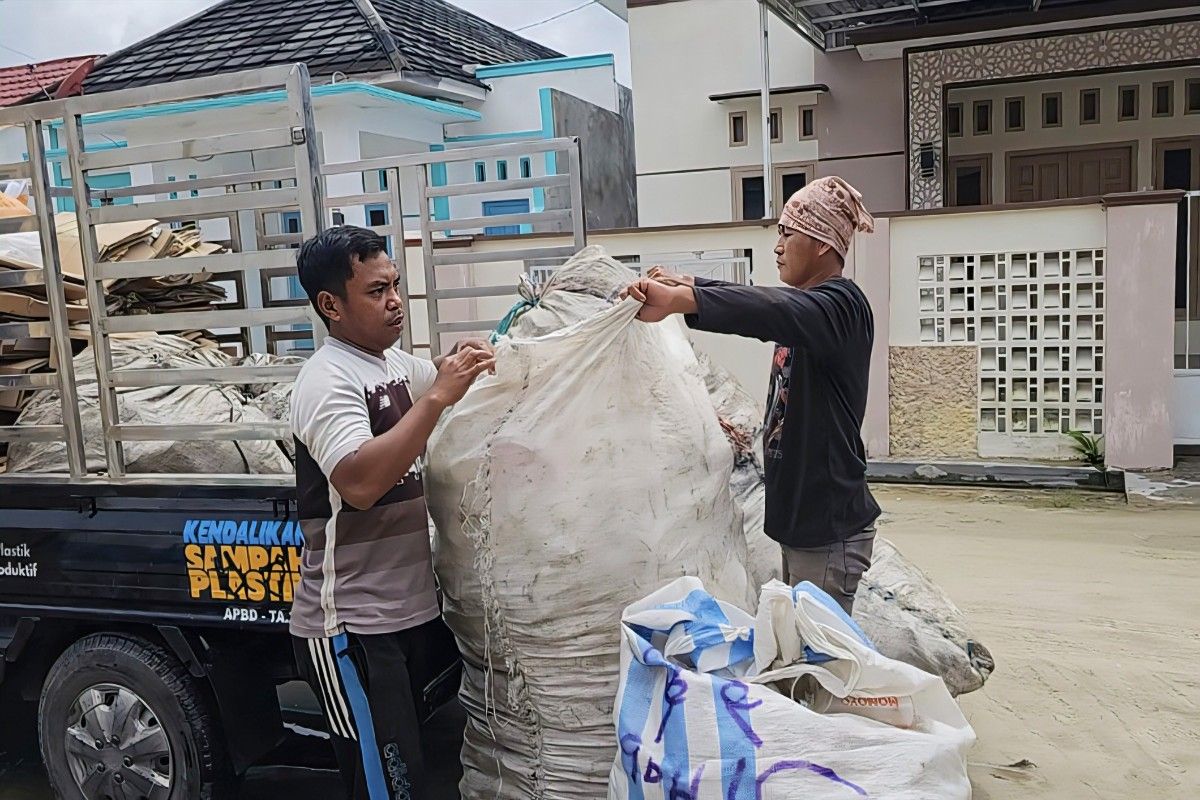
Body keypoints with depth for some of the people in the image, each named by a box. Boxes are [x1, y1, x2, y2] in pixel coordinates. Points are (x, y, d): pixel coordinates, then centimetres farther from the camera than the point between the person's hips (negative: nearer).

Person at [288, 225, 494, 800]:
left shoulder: (398, 364, 9)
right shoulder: (327, 380, -17)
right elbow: (360, 484, -32)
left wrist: (463, 367, 2)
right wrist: (438, 395, -31)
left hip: (411, 612, 9)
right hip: (354, 629, -9)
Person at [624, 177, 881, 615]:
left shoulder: (843, 305, -15)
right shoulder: (805, 303, 15)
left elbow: (773, 309, -34)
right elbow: (761, 304, 33)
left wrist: (681, 300, -47)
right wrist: (687, 283, 23)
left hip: (829, 528, -9)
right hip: (800, 517, 9)